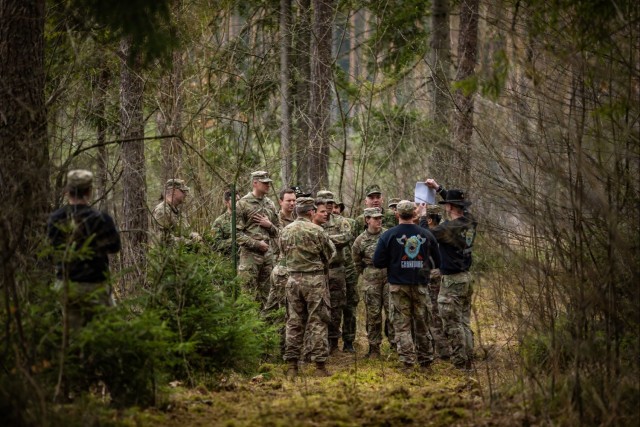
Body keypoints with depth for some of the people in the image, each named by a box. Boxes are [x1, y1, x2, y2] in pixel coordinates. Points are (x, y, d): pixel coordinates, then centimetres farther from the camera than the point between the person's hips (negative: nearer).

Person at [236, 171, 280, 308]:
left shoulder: (270, 204, 14)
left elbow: (277, 231, 19)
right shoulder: (242, 204, -6)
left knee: (264, 294, 10)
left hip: (268, 254, 6)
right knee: (248, 293, -7)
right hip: (250, 254, -6)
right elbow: (236, 232, -11)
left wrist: (269, 225, -3)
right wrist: (256, 244, -15)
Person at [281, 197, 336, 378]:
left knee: (294, 322, 11)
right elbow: (330, 253, -1)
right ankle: (320, 365, -1)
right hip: (314, 280, -5)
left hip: (293, 280, 5)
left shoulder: (285, 231, 2)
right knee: (317, 323, 0)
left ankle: (292, 366, 11)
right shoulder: (316, 231, -12)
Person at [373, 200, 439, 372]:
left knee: (402, 325, 3)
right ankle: (426, 359, 20)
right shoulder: (426, 234, 0)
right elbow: (439, 260, 9)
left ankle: (408, 361, -2)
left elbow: (378, 262, -7)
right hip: (421, 285, 2)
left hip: (398, 285, -2)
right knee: (422, 324, 14)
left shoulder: (389, 235, -7)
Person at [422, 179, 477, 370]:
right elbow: (458, 204, 20)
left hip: (452, 282, -8)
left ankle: (459, 364, -3)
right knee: (464, 323, 15)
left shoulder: (448, 227, -21)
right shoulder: (470, 222, 2)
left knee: (453, 326, -3)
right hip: (466, 278, 8)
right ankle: (467, 363, 18)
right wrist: (438, 188, 20)